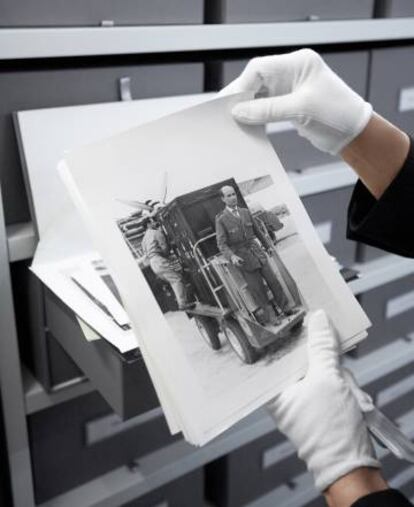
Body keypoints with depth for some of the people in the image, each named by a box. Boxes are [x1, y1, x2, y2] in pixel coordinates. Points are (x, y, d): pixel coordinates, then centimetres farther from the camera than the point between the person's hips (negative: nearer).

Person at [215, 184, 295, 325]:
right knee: (257, 288, 2)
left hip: (256, 251, 4)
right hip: (242, 258, -4)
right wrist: (232, 257, -30)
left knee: (273, 280, 5)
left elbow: (257, 230, 19)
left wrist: (267, 245, 28)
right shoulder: (221, 219, -9)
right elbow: (222, 244, -14)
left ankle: (286, 308, 20)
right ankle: (267, 316, 16)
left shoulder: (245, 212, 6)